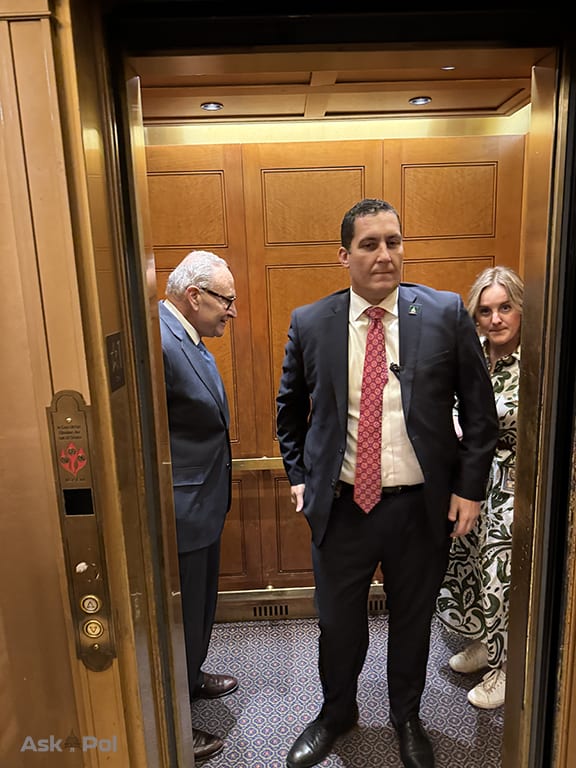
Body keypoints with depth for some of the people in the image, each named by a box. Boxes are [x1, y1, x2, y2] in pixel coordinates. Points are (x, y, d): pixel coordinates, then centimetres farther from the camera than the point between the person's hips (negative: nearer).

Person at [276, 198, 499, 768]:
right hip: (341, 506, 1)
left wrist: (470, 487, -3)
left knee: (412, 623, 20)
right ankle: (336, 714, 48)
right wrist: (298, 477, 6)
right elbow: (289, 408, 10)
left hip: (423, 507, 0)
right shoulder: (309, 324, -4)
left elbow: (479, 409, 0)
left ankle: (407, 719, 49)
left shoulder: (446, 315, -7)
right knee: (338, 624, 18)